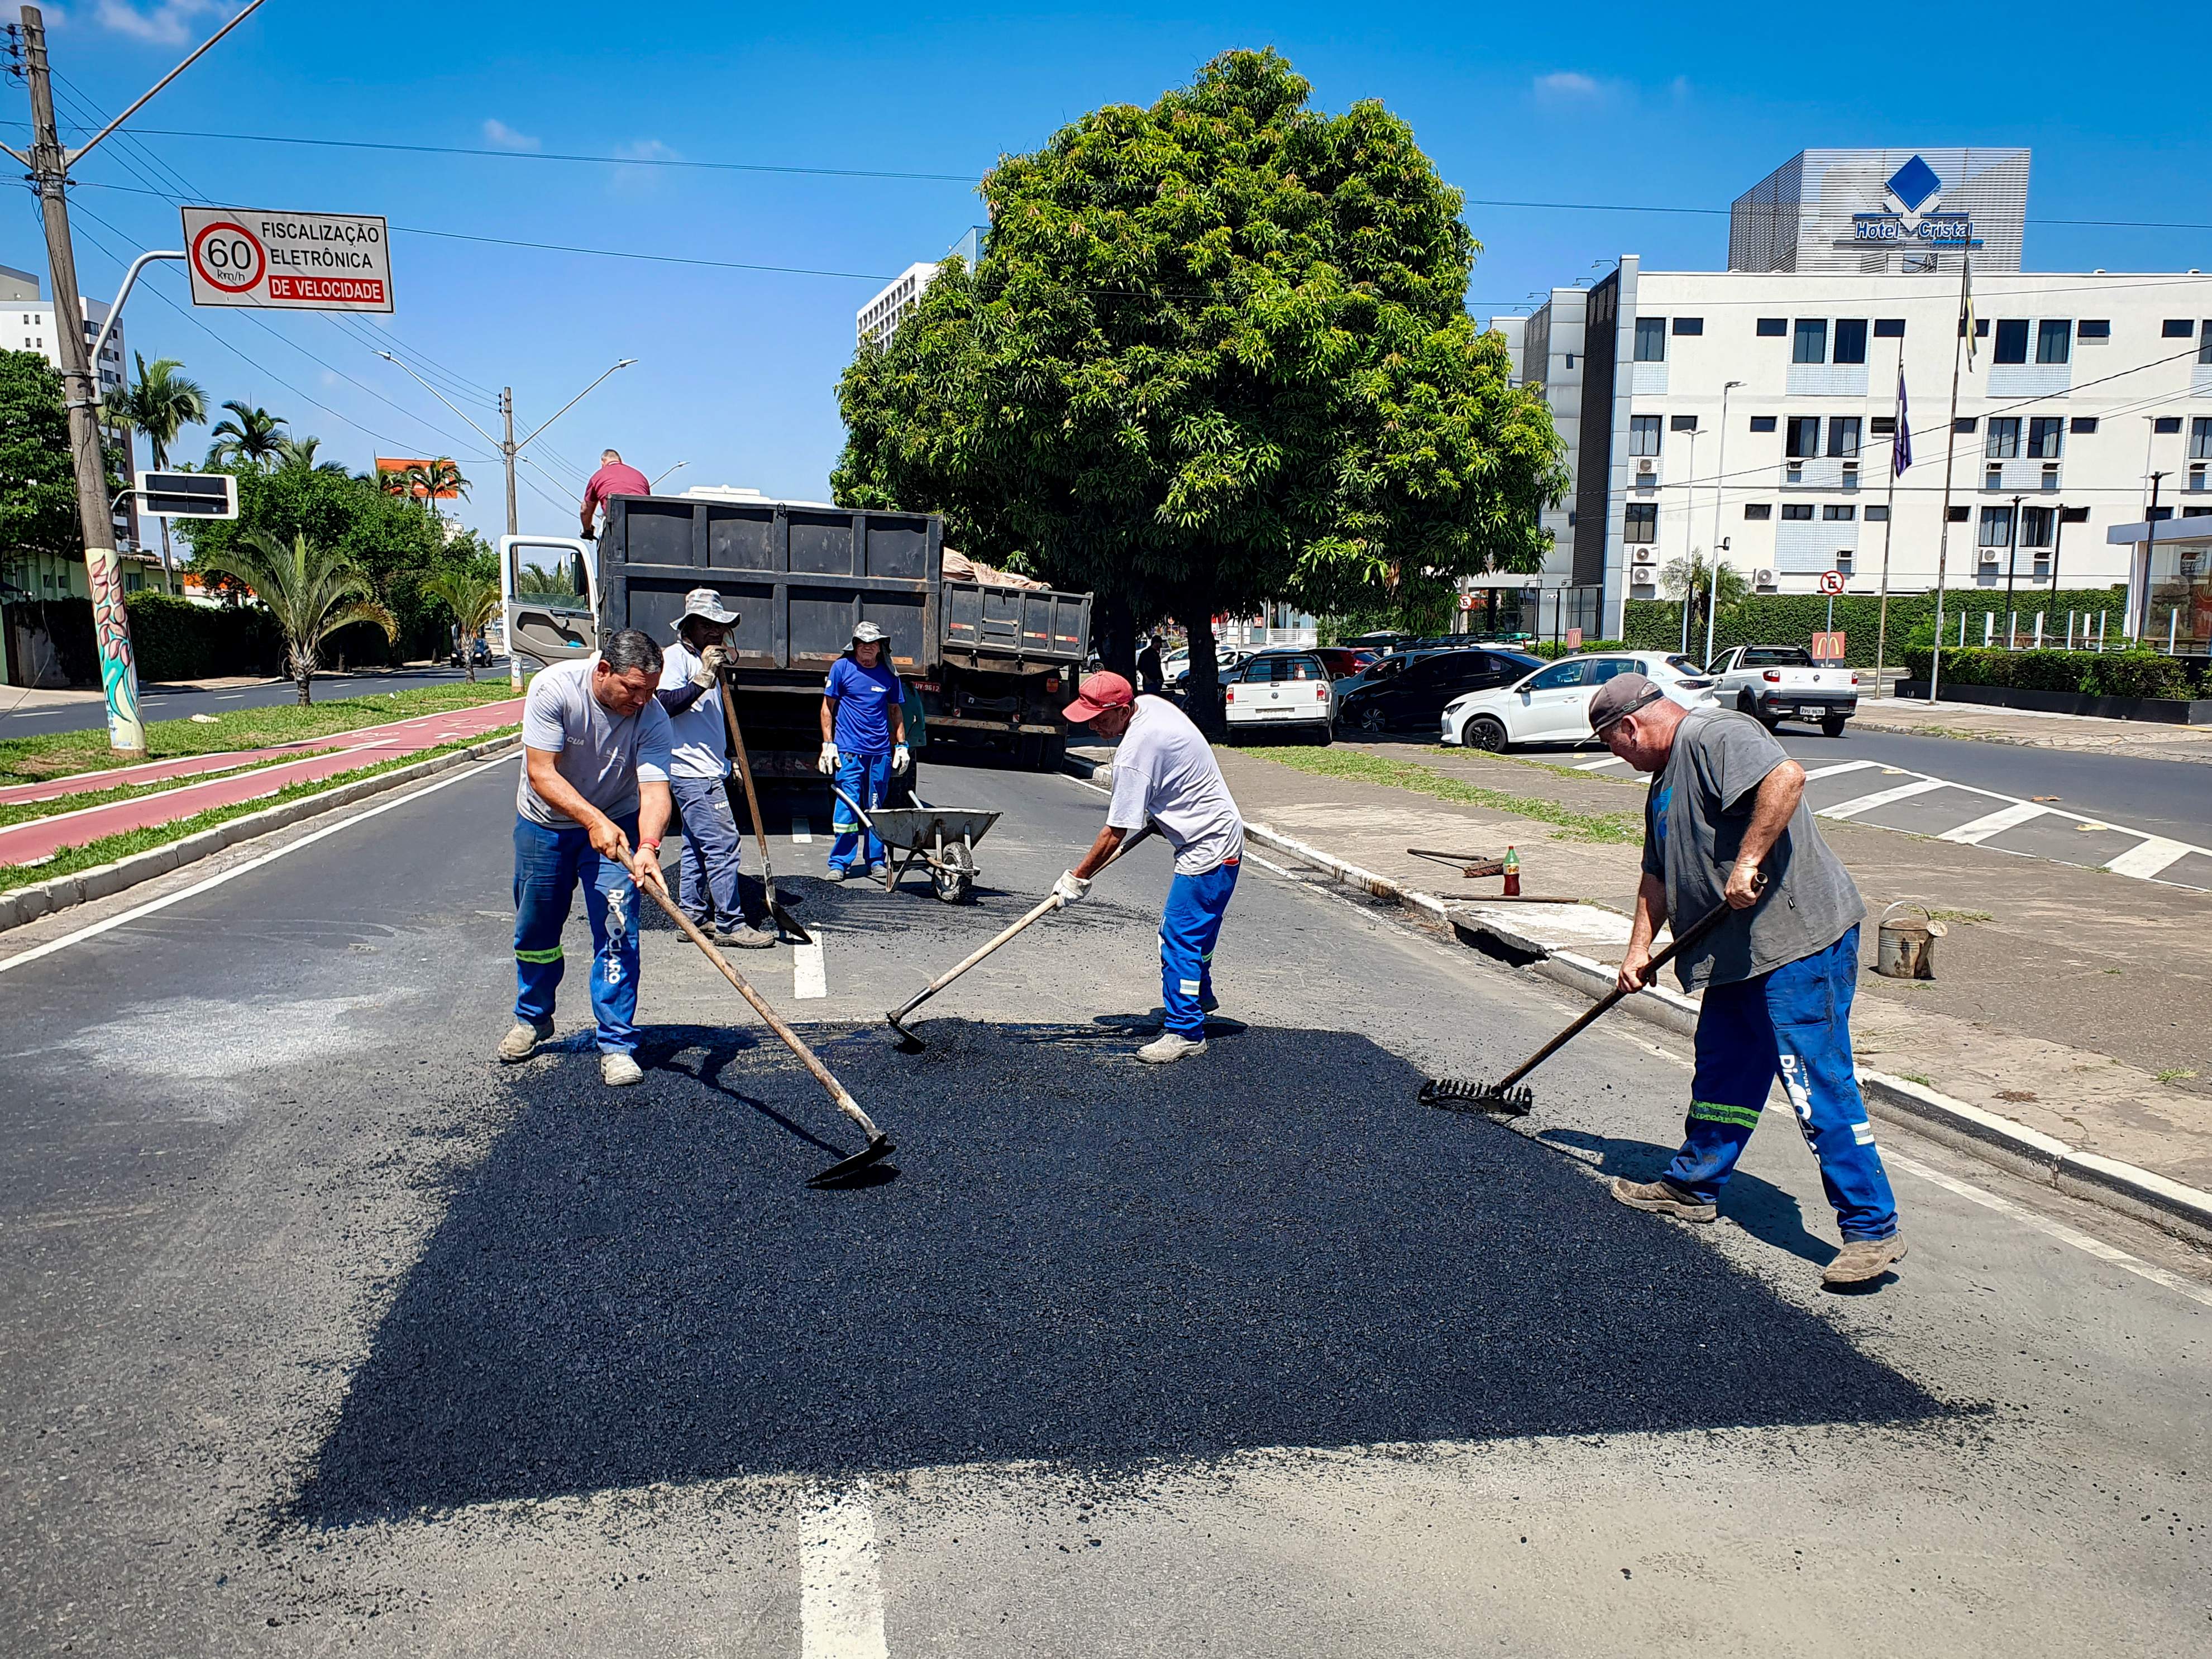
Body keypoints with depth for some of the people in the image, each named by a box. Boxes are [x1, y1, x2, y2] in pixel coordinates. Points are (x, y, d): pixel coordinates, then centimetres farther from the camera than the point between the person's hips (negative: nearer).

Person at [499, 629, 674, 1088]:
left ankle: (617, 1045, -2)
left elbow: (654, 789, -30)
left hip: (615, 826, 0)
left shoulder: (652, 718, -23)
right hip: (545, 823, 0)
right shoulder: (554, 688, -27)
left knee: (617, 933, -11)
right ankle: (533, 1018, 40)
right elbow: (542, 773, -29)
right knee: (536, 930, 15)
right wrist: (594, 820, -41)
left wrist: (648, 847, -49)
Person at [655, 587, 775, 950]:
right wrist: (704, 678, -27)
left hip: (707, 771, 10)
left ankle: (693, 916, 19)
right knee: (723, 845, -11)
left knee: (698, 845, 13)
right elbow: (665, 705, -24)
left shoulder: (707, 661, 19)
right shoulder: (676, 657, -9)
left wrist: (726, 760, 22)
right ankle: (730, 924, -8)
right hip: (692, 772, -10)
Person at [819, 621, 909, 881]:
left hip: (881, 752, 3)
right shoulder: (842, 667, 1)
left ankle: (876, 861, 17)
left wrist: (901, 745, 12)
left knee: (876, 809, 8)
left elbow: (896, 711, 18)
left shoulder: (888, 673, 9)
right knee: (847, 807, -6)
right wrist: (828, 744, -2)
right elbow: (828, 707, 5)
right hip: (849, 751, -3)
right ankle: (840, 862, 2)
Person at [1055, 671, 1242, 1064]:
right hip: (1218, 830, 11)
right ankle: (1199, 998, 41)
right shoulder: (1151, 703, 1)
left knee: (1180, 936, -8)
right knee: (1186, 928, 23)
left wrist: (1078, 878, -12)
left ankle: (1186, 1032, -1)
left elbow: (1116, 832, -22)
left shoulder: (1135, 752, -27)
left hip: (1209, 846, -11)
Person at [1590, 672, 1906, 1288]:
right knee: (1721, 1072, 19)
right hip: (1737, 956, 11)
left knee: (1818, 1086, -7)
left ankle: (1872, 1229, 1)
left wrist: (1747, 861, -29)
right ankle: (1693, 1186, 33)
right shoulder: (1665, 780, 20)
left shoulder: (1712, 735, -12)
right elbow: (1658, 877, 25)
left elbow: (1786, 776, -29)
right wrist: (1639, 948, 17)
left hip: (1798, 938, -11)